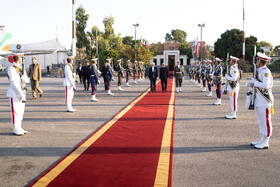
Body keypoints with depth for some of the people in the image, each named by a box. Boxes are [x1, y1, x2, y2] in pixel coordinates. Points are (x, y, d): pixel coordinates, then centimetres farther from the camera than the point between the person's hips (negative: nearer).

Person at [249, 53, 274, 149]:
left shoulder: (266, 71, -15)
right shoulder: (259, 71, 15)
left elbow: (266, 85, -25)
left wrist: (255, 82, -14)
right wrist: (254, 84, 6)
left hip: (264, 101, -10)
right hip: (259, 100, 10)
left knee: (266, 122, -2)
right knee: (261, 122, 15)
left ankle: (265, 143, 3)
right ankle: (262, 140, 24)